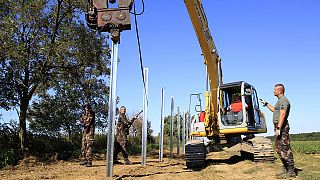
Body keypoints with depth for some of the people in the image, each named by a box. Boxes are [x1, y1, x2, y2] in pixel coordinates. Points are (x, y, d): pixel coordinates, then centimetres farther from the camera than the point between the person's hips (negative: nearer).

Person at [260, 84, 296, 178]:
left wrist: (278, 128, -27)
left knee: (285, 149, -10)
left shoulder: (283, 100, -13)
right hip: (278, 126, 11)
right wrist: (266, 104, 38)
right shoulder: (280, 100, 20)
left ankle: (291, 171, -7)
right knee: (279, 148, 14)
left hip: (282, 127, -11)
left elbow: (282, 115, -22)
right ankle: (286, 168, 21)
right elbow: (274, 110, 38)